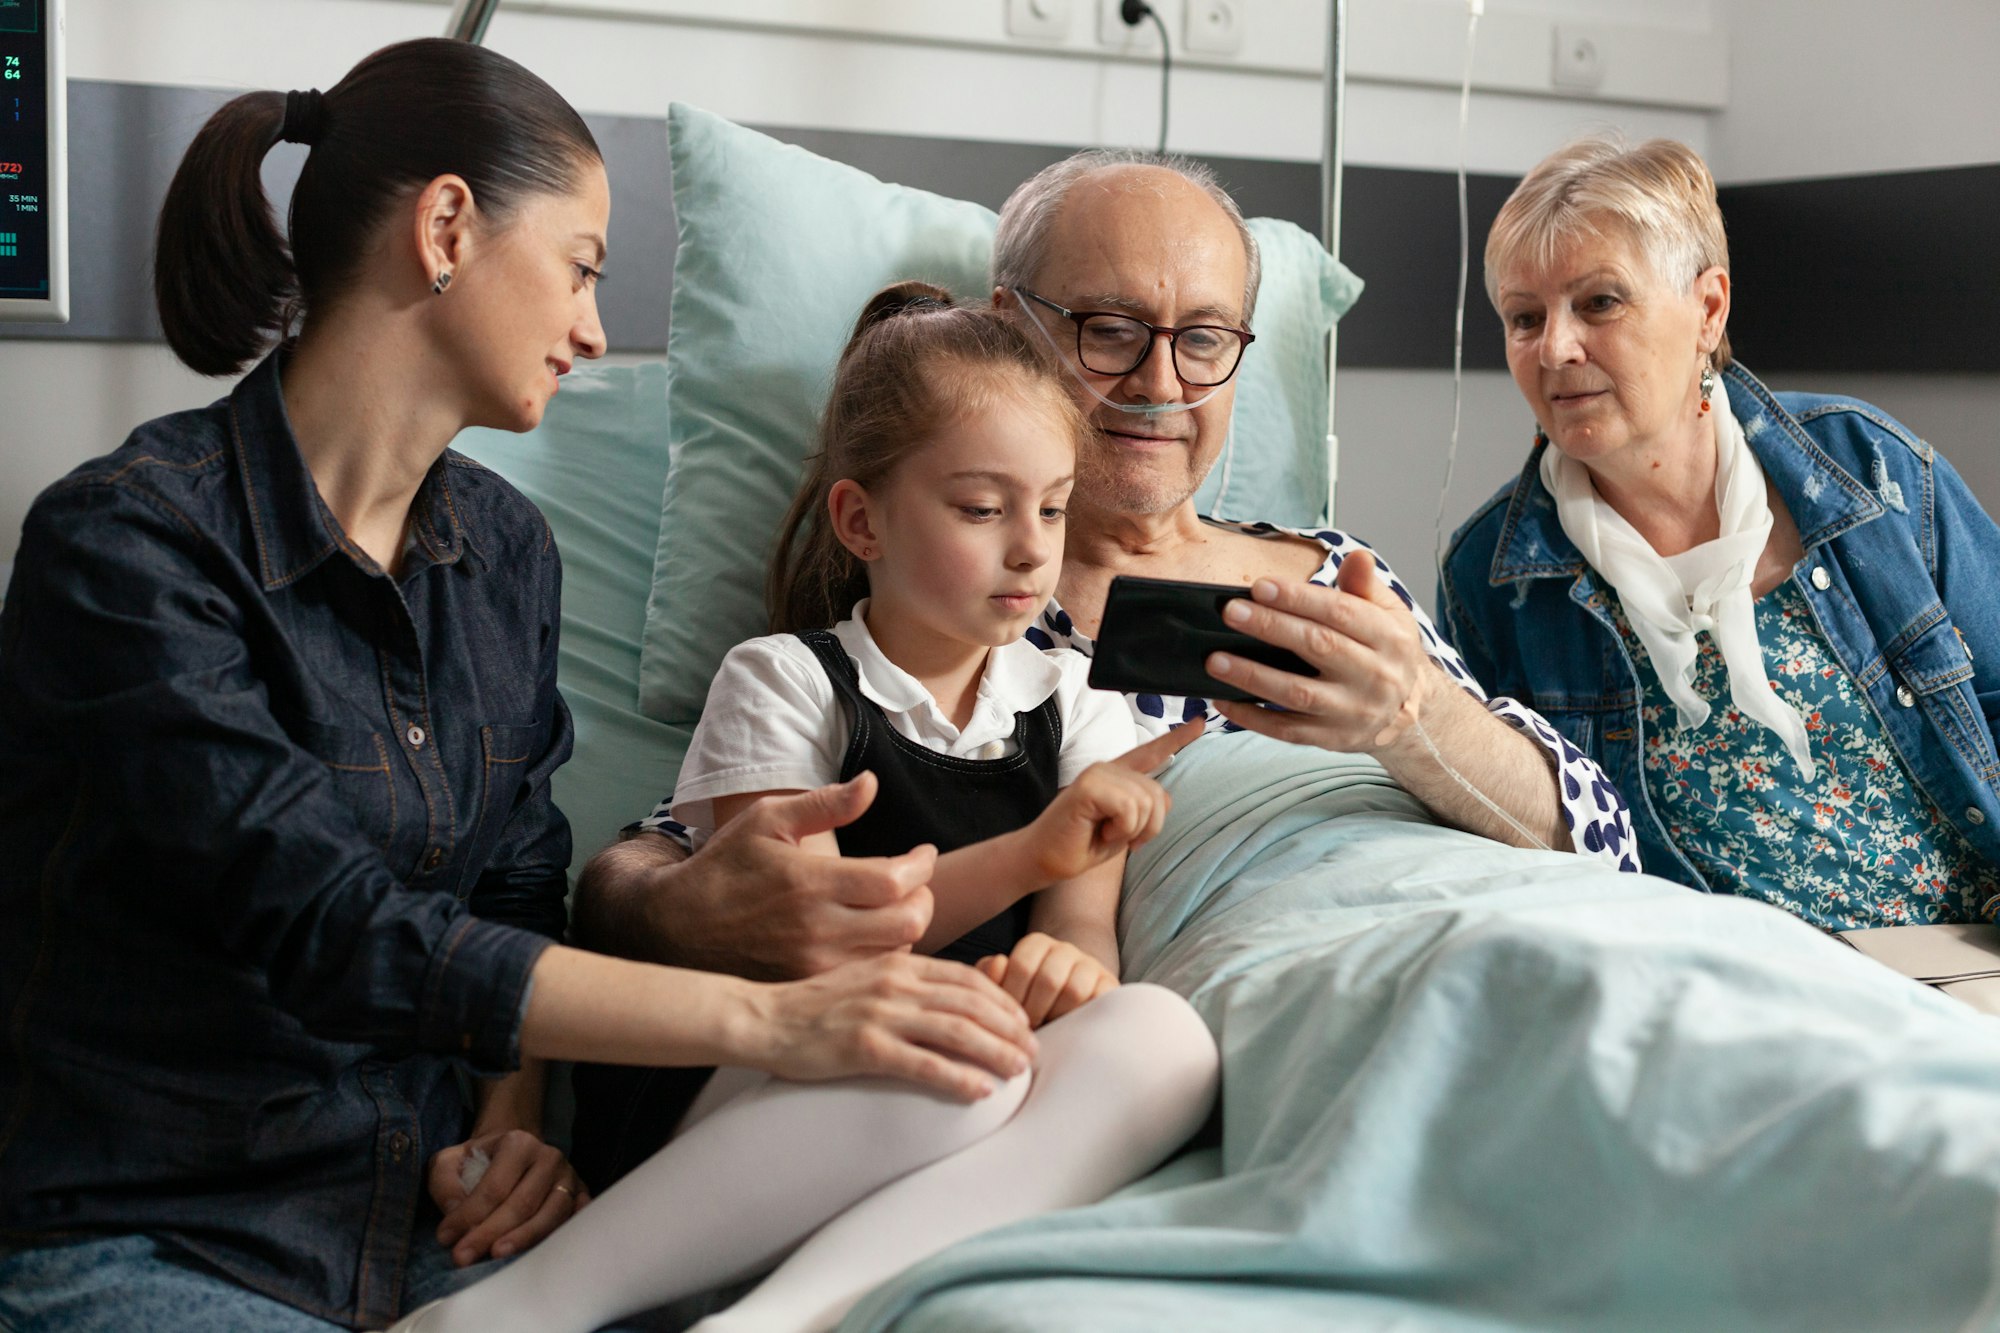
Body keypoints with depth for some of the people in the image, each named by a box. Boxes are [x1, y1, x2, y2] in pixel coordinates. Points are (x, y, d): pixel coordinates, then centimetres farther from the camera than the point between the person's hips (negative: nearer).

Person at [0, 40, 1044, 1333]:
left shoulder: (507, 548, 9)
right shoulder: (128, 541, -14)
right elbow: (324, 925, -23)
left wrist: (509, 1128, -6)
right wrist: (767, 1019, -26)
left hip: (422, 1206, 7)